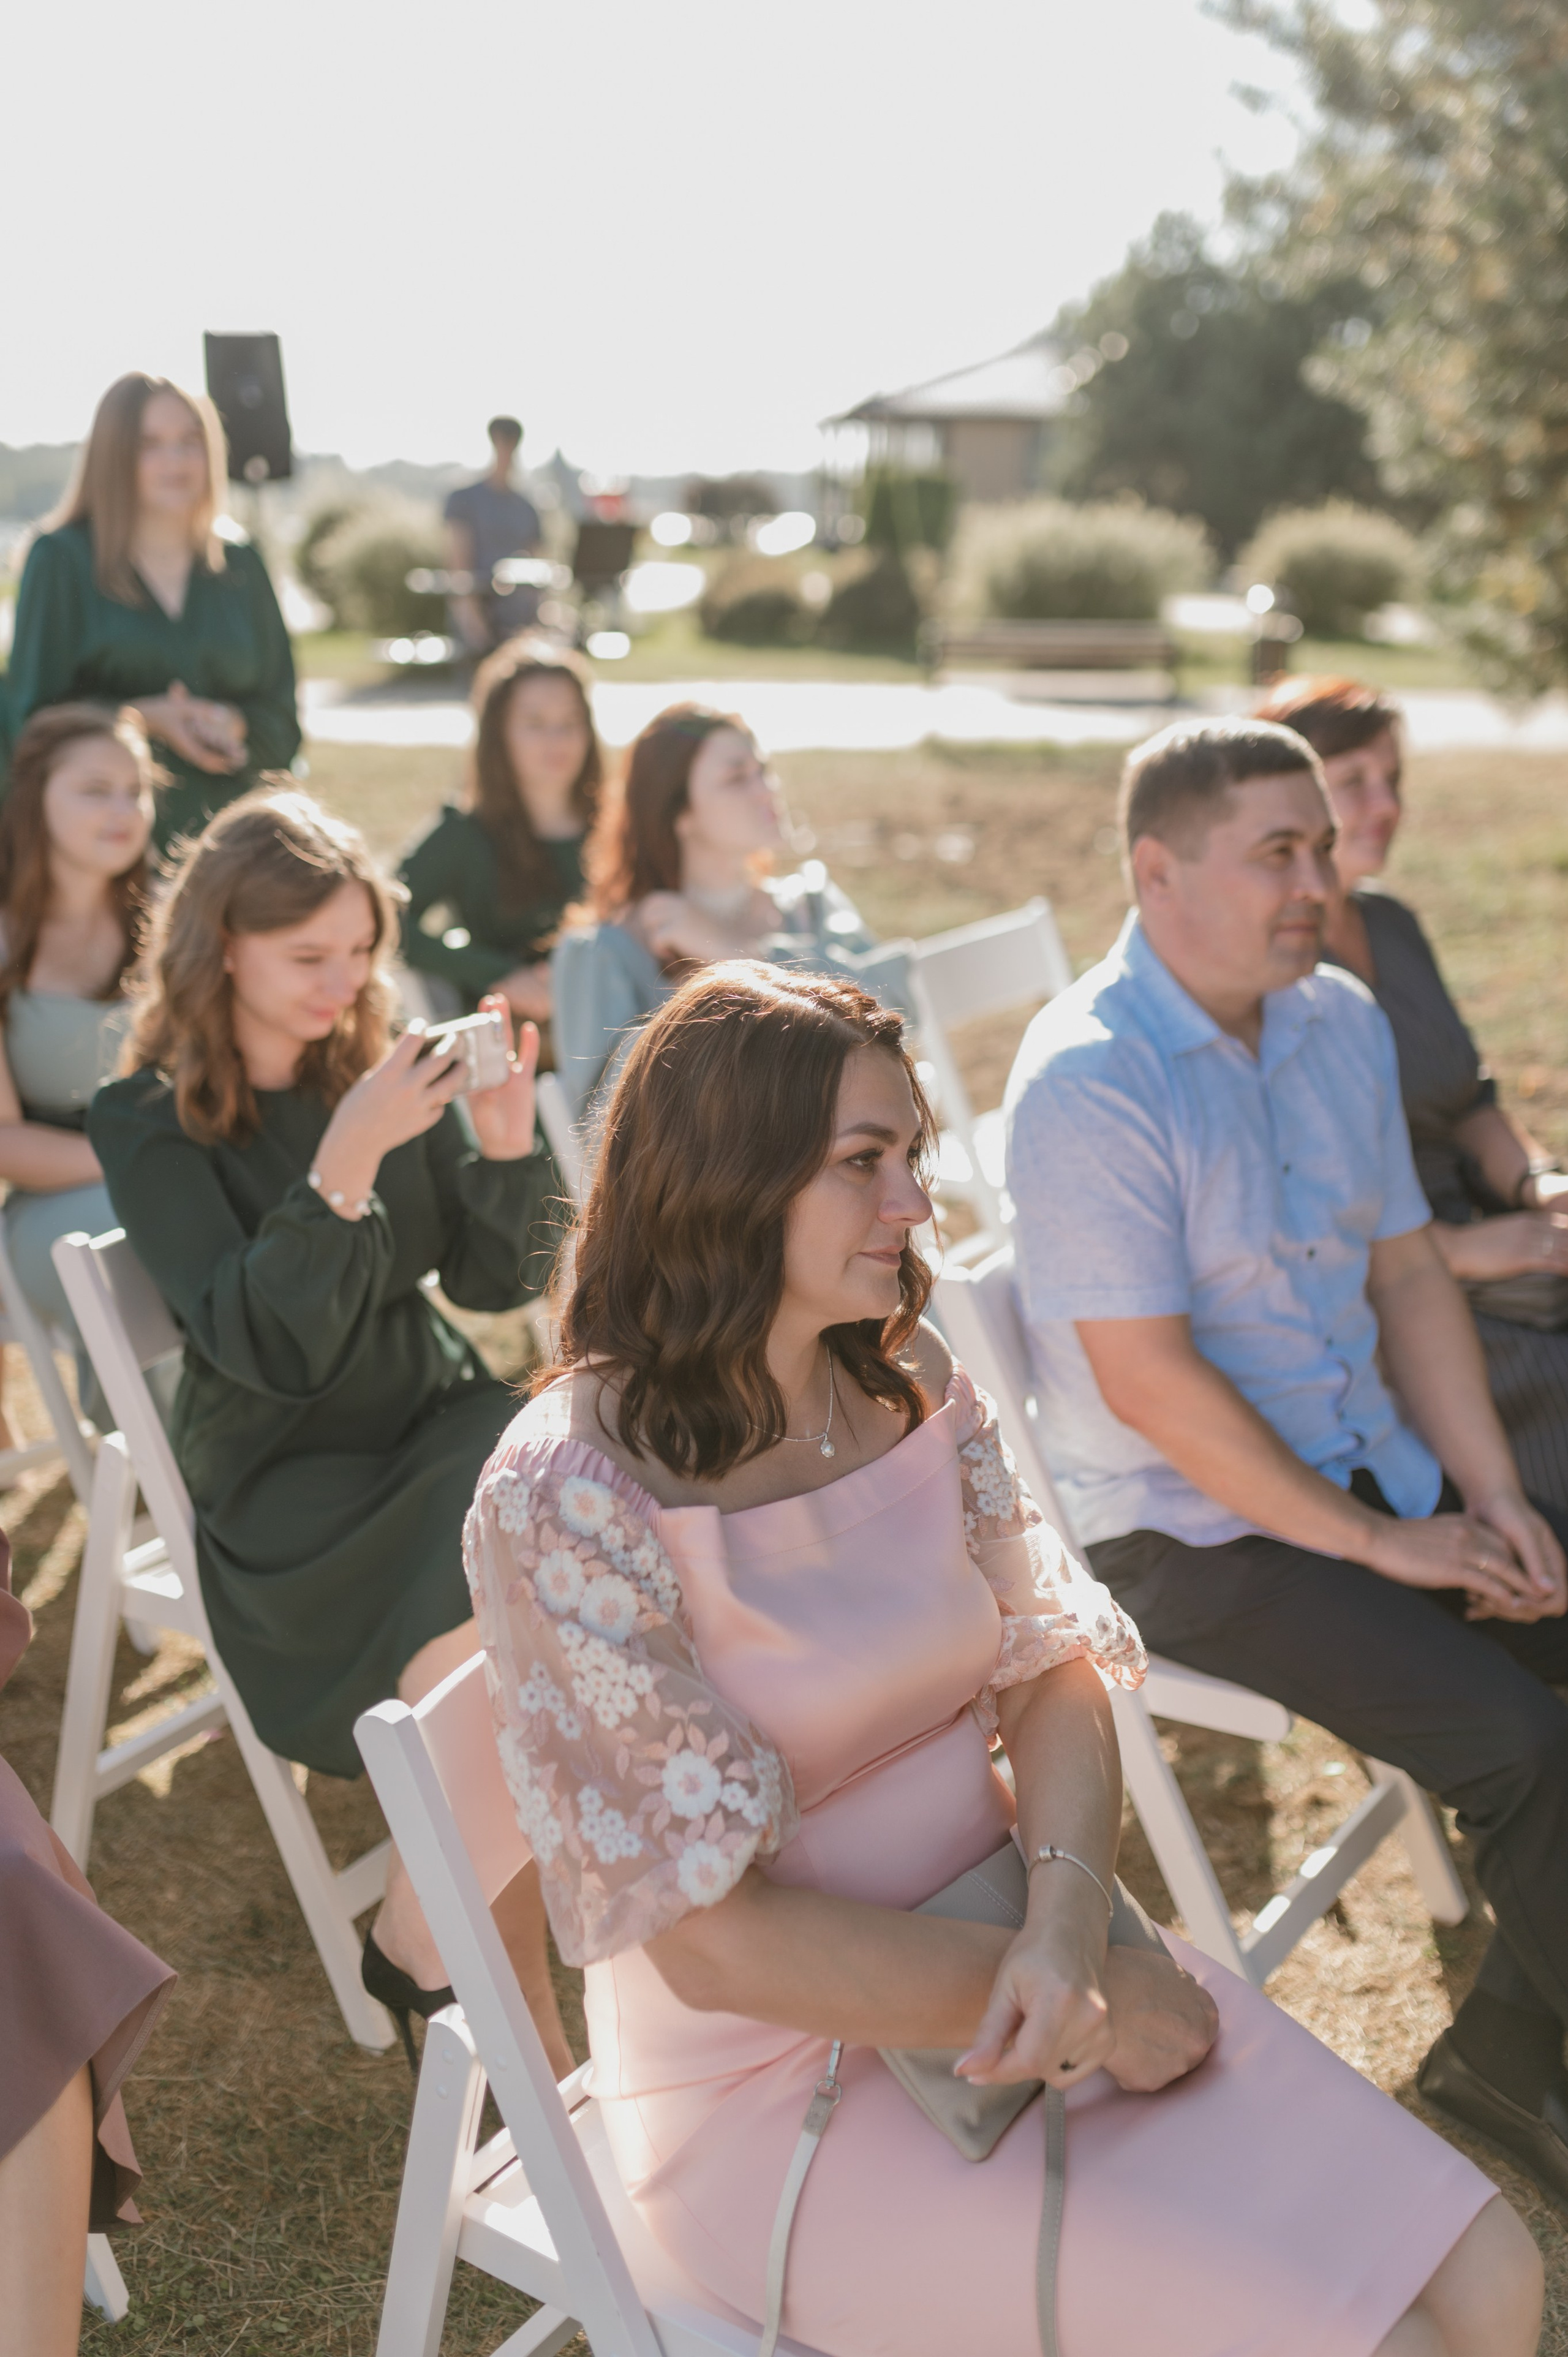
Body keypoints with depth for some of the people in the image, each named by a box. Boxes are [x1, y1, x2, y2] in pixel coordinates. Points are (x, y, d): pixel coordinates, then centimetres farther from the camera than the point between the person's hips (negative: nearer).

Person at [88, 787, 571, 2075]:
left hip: (437, 1416, 5)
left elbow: (499, 1280, 7)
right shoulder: (146, 1121, -6)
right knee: (484, 1648, -29)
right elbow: (269, 1348, -17)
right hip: (287, 1489, -4)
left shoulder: (377, 1064, 5)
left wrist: (503, 1138, -11)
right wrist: (348, 1160, -28)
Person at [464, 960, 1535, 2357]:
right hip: (781, 2082, -6)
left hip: (1009, 1965, 6)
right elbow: (716, 1941, -20)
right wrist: (1094, 2007, -15)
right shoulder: (566, 1499, -21)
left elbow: (1054, 1668, 2)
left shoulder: (908, 1384, 0)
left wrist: (1070, 1919, -18)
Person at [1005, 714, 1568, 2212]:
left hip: (1376, 1468, 8)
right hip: (1188, 1528, -8)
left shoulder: (1343, 1022, 5)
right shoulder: (1087, 1078, -20)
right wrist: (1377, 1544, -15)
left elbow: (1408, 1273, 10)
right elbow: (1149, 1380, -22)